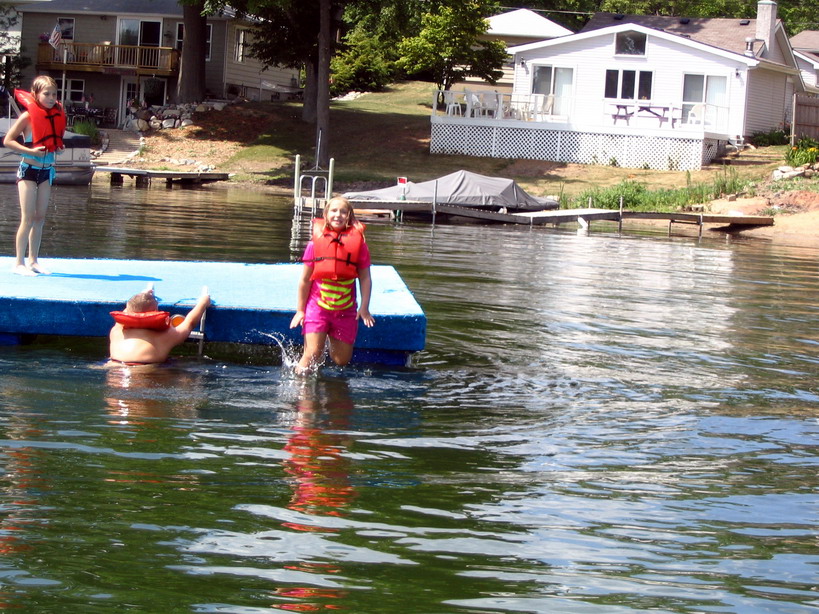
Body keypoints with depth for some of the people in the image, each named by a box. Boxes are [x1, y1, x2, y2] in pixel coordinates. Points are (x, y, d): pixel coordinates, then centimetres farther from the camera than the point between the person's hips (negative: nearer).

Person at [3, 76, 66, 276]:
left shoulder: (57, 115, 5)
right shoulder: (28, 116, -13)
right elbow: (8, 140, -13)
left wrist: (57, 149, 1)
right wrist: (31, 151, -22)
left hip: (46, 171, 6)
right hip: (28, 169, -6)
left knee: (40, 217, 8)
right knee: (28, 218, -7)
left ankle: (33, 260, 16)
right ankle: (19, 263, -2)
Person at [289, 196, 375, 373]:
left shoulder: (358, 241, -1)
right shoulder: (316, 242, -3)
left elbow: (365, 278, 3)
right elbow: (305, 279, 2)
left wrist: (364, 308, -3)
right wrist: (300, 310, 3)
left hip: (345, 310, 1)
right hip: (318, 306, -1)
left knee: (341, 360, 7)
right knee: (313, 354, -13)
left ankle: (332, 342, 38)